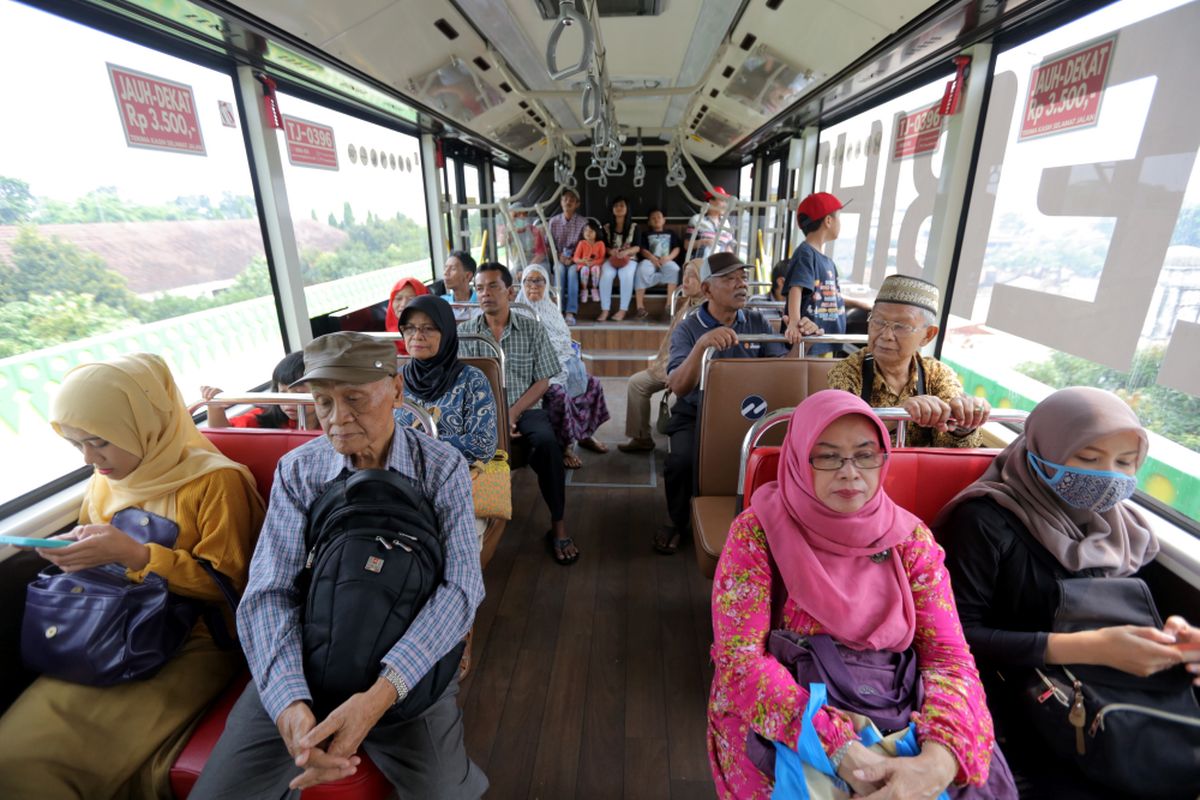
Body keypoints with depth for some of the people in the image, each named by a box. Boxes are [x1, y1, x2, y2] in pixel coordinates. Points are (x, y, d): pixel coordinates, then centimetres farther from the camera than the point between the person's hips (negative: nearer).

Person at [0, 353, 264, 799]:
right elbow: (102, 560, 25)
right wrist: (76, 553, 2)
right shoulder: (103, 481, 10)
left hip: (193, 643, -6)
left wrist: (135, 555, -20)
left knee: (97, 756, -21)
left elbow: (229, 583, -13)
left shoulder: (213, 481, -13)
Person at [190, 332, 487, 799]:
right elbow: (269, 592, -10)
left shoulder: (442, 467, -9)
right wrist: (290, 702, -28)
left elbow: (461, 584, -18)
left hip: (408, 664, -1)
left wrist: (380, 693, -31)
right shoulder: (297, 470, -3)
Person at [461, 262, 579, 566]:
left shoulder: (532, 329, 4)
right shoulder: (466, 332, 7)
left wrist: (512, 414, -13)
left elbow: (542, 382, 1)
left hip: (525, 409, -1)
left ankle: (558, 526, -16)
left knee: (547, 443, -31)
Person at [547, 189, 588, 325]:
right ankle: (560, 311, -36)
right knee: (560, 270, -33)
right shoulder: (553, 221, 6)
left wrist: (574, 258, -16)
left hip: (576, 259, -1)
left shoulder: (583, 221, 2)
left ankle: (570, 312, -40)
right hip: (559, 259, 1)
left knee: (572, 271, -35)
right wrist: (559, 256, -13)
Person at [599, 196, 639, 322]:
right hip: (611, 258, 1)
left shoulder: (634, 227, 7)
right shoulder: (607, 227, 11)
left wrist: (626, 251, -21)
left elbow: (637, 247, 0)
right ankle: (604, 310, -30)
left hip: (629, 258, -1)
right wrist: (611, 251, -15)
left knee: (626, 275, -36)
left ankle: (623, 310, -30)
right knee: (606, 274, -33)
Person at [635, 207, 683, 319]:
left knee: (674, 268, -36)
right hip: (650, 261, 0)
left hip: (666, 261, 0)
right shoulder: (646, 234, 25)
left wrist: (669, 257, -11)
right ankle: (640, 306, -36)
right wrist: (653, 258, -14)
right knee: (642, 269, -36)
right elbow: (643, 250, 8)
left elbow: (677, 248, 12)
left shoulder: (670, 233, 27)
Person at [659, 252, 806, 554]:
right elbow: (678, 387, -22)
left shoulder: (757, 323, 5)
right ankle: (679, 522, 4)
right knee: (682, 462, -29)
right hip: (696, 415, -2)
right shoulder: (687, 329, -7)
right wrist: (702, 344, -38)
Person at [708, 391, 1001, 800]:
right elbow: (739, 659, -16)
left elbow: (948, 656, -7)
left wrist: (937, 759, -25)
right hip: (778, 728, -3)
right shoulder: (758, 532, -14)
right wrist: (839, 750, -26)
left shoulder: (910, 537, -2)